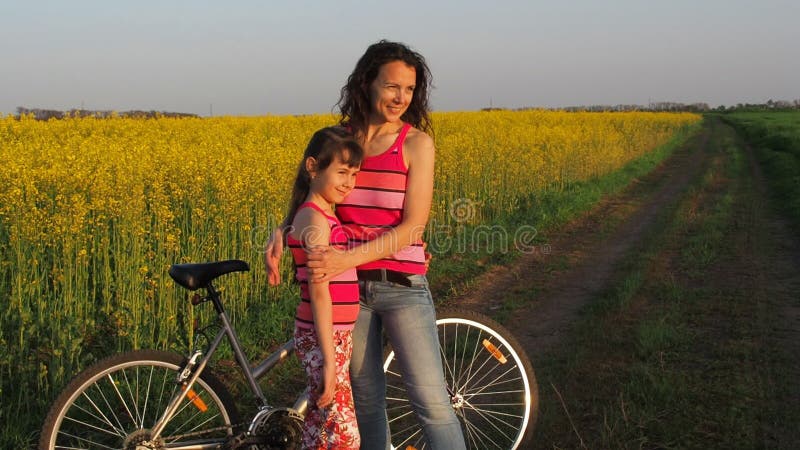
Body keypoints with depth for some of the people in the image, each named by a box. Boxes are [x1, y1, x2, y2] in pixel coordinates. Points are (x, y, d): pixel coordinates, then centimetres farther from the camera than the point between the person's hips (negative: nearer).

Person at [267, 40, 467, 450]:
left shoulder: (417, 143, -6)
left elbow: (413, 226, -12)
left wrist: (350, 257, -24)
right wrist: (280, 234, -13)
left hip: (402, 286, -3)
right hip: (348, 284, 3)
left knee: (432, 404, -6)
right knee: (365, 399, 12)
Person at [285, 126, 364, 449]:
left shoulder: (320, 215, 12)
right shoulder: (316, 219, -17)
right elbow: (319, 292, -21)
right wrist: (329, 359, -23)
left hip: (334, 336, 10)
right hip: (325, 340, -10)